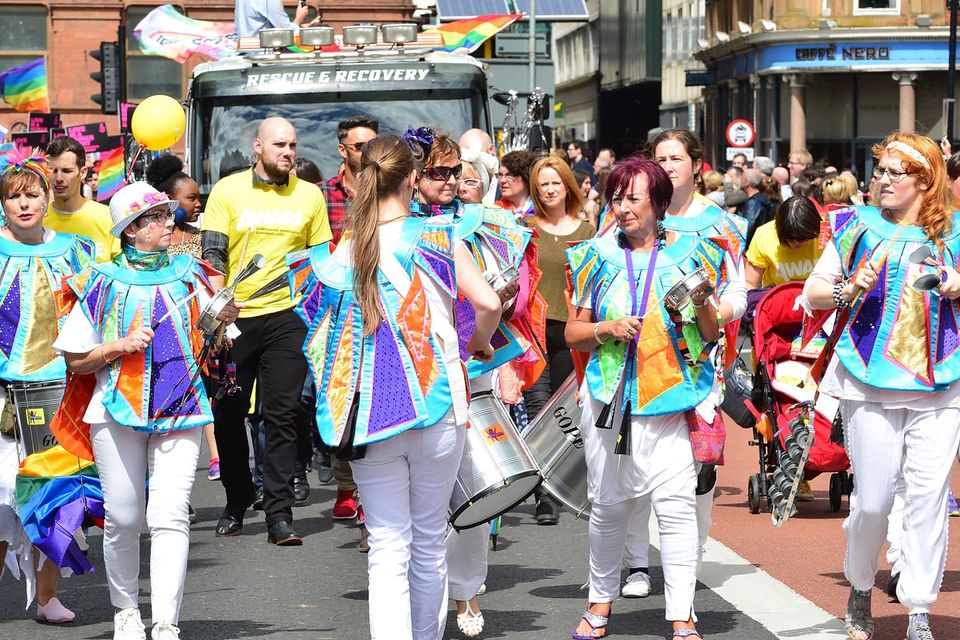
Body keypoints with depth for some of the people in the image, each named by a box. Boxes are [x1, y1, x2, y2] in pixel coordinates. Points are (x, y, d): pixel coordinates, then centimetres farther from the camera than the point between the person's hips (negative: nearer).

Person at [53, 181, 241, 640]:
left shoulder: (188, 274, 9)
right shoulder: (104, 283, 2)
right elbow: (76, 362, 3)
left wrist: (222, 320, -6)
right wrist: (120, 345, -13)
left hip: (179, 410, 1)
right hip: (117, 410, -1)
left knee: (169, 516, -12)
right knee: (123, 516, 4)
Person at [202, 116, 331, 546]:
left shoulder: (309, 195, 7)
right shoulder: (228, 190, 2)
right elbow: (212, 254, -2)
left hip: (287, 314, 0)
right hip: (235, 316, 0)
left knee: (283, 415, -4)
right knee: (229, 413, 8)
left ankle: (279, 515, -4)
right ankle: (236, 504, 24)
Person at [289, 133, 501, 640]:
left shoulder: (339, 254, 1)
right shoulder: (437, 238, -4)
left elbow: (319, 333, 6)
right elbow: (488, 303, -10)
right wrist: (479, 343, 10)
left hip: (369, 415, 1)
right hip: (435, 407, -1)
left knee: (387, 546, 1)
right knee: (429, 542, 14)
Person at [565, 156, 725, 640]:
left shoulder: (686, 254, 4)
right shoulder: (599, 256, 7)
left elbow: (712, 335, 7)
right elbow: (572, 334, 10)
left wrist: (702, 303, -13)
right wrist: (607, 330, -9)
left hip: (667, 400, -2)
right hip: (609, 396, 2)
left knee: (675, 501, -12)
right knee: (609, 504, 8)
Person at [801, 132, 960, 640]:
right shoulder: (859, 226, 7)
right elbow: (812, 294, 8)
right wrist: (849, 290, -11)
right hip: (872, 382, 0)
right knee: (872, 498, -1)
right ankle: (860, 589, 25)